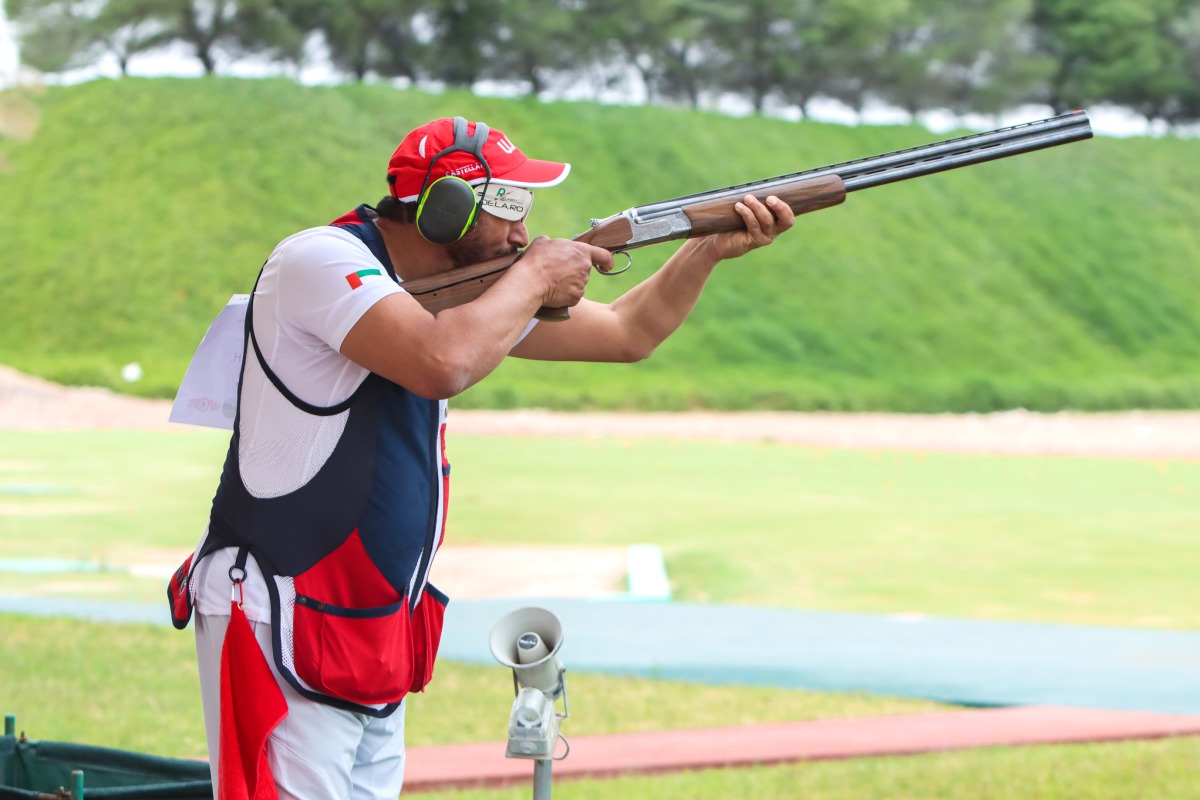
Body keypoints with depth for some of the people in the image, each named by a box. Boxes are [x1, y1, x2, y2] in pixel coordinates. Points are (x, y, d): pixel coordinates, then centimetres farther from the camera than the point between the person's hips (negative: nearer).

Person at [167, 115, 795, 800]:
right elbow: (442, 362, -31)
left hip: (381, 636, 8)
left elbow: (626, 333, 20)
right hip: (283, 636, -8)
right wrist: (535, 275, -16)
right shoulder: (320, 258, -14)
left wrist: (713, 248, 8)